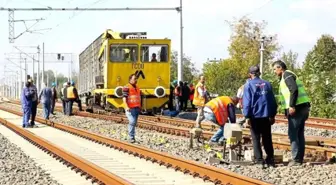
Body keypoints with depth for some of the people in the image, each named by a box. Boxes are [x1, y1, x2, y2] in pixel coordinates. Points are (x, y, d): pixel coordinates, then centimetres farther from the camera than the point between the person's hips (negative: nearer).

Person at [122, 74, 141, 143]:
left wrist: (140, 107, 21)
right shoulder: (126, 88, -6)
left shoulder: (137, 88, 18)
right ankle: (131, 137, -14)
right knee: (132, 122, -16)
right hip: (130, 109, -8)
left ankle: (132, 137, 16)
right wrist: (126, 107, -24)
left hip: (137, 108, 8)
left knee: (134, 123, 10)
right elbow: (124, 98, -13)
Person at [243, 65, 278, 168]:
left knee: (256, 139, 3)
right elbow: (272, 101, 11)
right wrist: (272, 115, 18)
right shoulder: (267, 84, 7)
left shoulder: (248, 85, -5)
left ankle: (259, 160, -2)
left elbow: (247, 102, -10)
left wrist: (247, 117, -9)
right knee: (267, 139, 12)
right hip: (266, 116, 3)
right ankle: (270, 160, 14)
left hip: (255, 116, -3)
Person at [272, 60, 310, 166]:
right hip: (302, 107, 10)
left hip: (296, 108, -10)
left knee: (293, 134, -8)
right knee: (299, 134, 11)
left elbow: (294, 90, -19)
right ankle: (300, 158, 13)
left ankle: (296, 159, -9)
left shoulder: (287, 74, -5)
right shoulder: (288, 75, 25)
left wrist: (292, 106, -24)